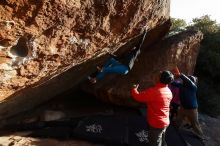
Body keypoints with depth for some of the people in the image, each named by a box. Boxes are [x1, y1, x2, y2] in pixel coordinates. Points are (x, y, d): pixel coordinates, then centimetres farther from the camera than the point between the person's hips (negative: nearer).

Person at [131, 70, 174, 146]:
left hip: (156, 124, -8)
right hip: (165, 122, 8)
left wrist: (134, 89, 1)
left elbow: (138, 96, -19)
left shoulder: (154, 91, -27)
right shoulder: (169, 92, 0)